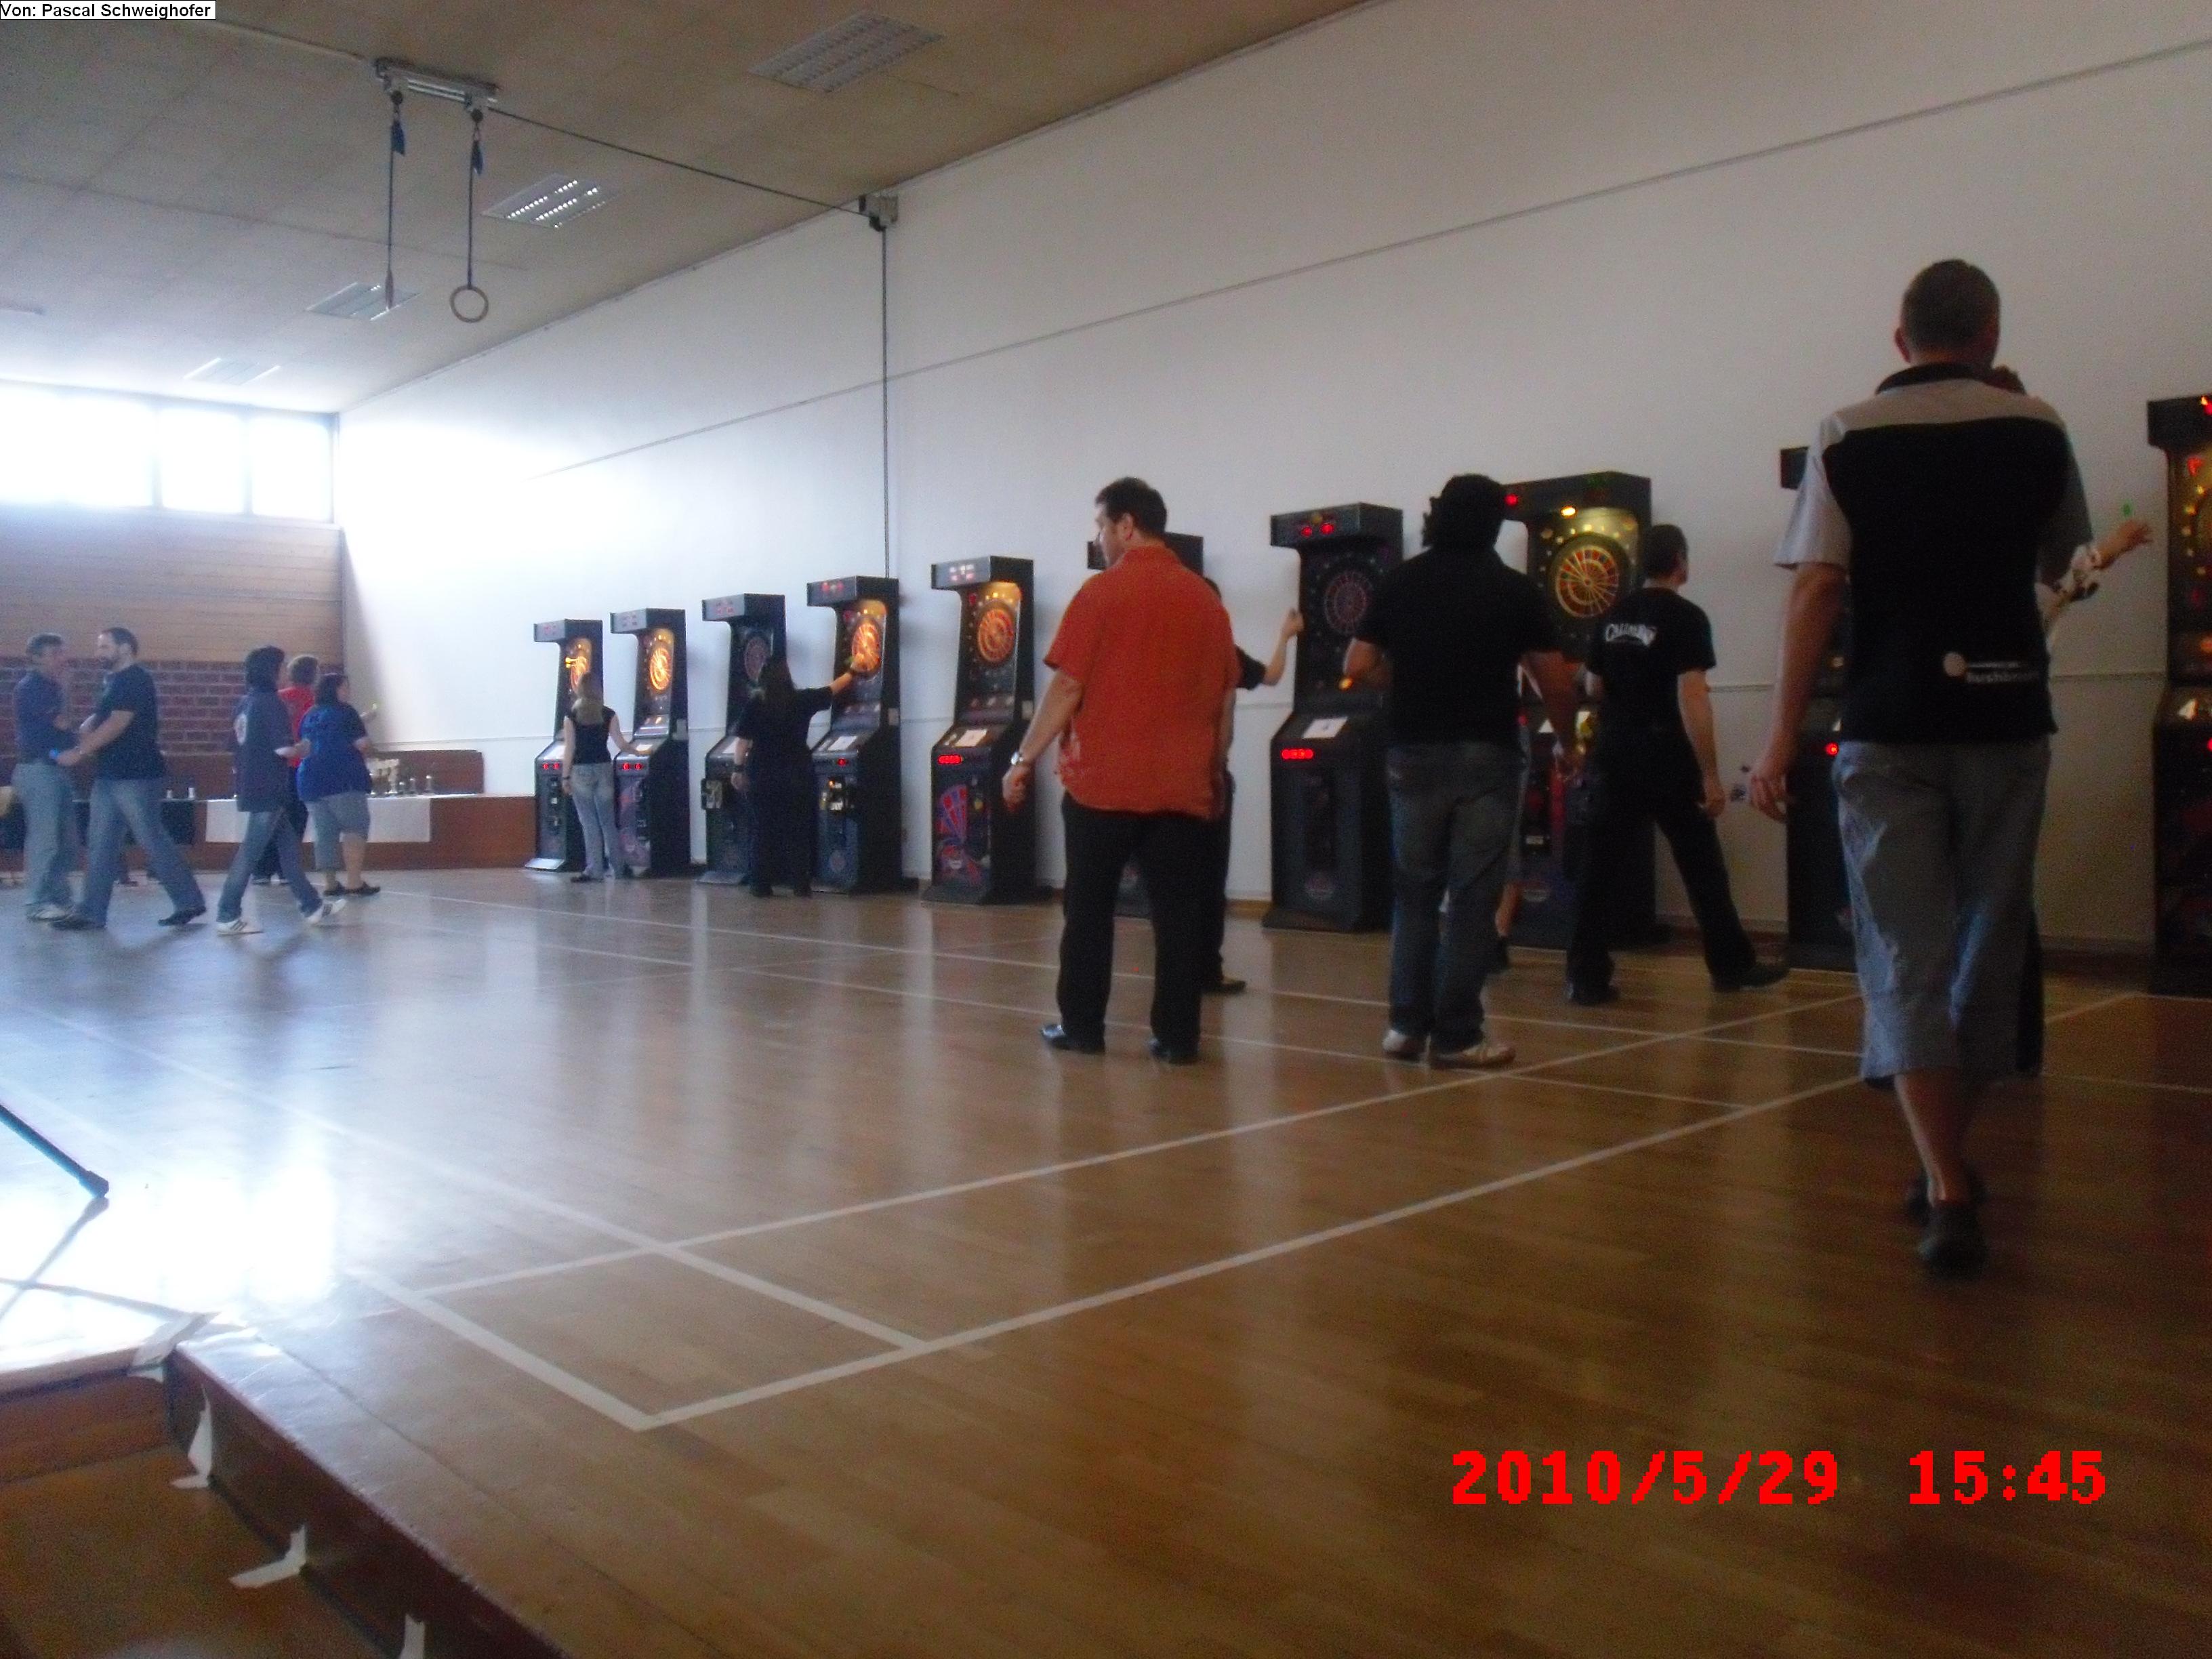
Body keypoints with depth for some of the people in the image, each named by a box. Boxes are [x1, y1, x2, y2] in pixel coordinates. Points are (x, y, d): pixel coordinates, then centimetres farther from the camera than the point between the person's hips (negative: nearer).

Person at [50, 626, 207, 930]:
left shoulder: (136, 680, -12)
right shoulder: (113, 682, 18)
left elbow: (117, 724, -19)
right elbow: (97, 720, 19)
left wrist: (80, 753, -19)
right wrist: (78, 738, -1)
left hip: (136, 776, -9)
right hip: (111, 775, 9)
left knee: (153, 841, -5)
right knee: (102, 845, 7)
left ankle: (190, 902, 3)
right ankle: (91, 911, 10)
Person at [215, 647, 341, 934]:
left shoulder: (244, 704, 12)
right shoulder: (272, 703, -13)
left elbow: (235, 748, 16)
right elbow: (283, 748, -19)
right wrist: (303, 748, 0)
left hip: (251, 788, 9)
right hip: (269, 790, -9)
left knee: (288, 845, 13)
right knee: (250, 852, -4)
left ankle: (313, 906, 19)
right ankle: (227, 916, -2)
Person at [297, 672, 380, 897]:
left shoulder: (309, 716, 18)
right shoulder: (345, 712, -3)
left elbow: (304, 749, 23)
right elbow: (362, 744, -8)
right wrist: (360, 761, 12)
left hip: (310, 779, 7)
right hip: (343, 777, -7)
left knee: (325, 832, 8)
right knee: (356, 827, -6)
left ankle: (330, 883, 8)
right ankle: (354, 883, -15)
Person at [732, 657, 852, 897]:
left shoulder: (754, 706, -4)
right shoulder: (803, 700, -3)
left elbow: (743, 742, -3)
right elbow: (834, 688, 12)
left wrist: (739, 769, 7)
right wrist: (851, 674, 28)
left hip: (762, 776, 0)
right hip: (796, 774, 0)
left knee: (764, 829, 7)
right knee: (798, 829, 6)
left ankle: (762, 885, 8)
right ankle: (801, 884, 6)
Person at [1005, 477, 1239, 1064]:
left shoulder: (1102, 592, -6)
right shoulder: (1207, 600, 8)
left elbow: (1067, 690, -8)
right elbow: (1225, 700, 11)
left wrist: (1024, 759, -1)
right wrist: (1214, 771, 20)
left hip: (1103, 780, -3)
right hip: (1184, 785, 3)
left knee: (1088, 908, 8)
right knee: (1178, 912, 5)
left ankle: (1082, 1027, 14)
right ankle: (1177, 1036, 5)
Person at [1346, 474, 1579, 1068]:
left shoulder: (1399, 583, 4)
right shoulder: (1513, 590, -2)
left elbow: (1357, 667, 1)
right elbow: (1556, 683, -3)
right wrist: (1568, 745, 12)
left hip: (1414, 754, 3)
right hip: (1484, 755, -3)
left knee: (1415, 892, 13)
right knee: (1473, 898, 1)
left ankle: (1407, 1024, 13)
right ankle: (1455, 1034, 3)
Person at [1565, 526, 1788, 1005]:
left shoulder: (1612, 618, 7)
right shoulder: (1684, 618, -10)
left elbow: (1594, 687, 15)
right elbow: (1691, 699, -16)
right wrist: (1711, 775, -14)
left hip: (1613, 757, 4)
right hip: (1666, 760, -4)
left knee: (1601, 867, 3)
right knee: (1702, 865, 10)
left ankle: (1587, 977, 1)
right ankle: (1732, 965, 24)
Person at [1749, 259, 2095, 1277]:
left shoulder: (1847, 437, -2)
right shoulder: (2036, 430, 4)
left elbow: (1815, 592, -10)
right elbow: (2060, 563, 19)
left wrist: (1780, 744, -10)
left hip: (1889, 731, -2)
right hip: (2005, 722, 2)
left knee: (1907, 962, 0)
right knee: (1988, 947, 15)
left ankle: (1948, 1193, -9)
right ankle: (1945, 1166, 26)